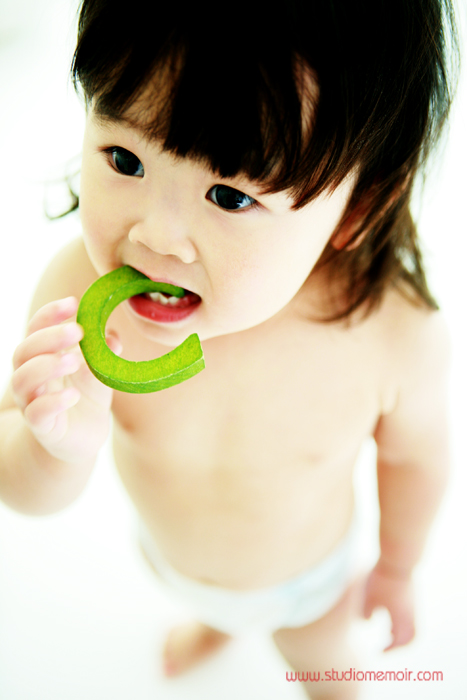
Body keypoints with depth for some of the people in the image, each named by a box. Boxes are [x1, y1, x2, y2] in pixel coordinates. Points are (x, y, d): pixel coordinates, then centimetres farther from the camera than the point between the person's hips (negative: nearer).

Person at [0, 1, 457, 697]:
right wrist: (63, 445, -48)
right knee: (211, 606, 38)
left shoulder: (400, 335, -38)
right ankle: (216, 623, 76)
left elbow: (412, 457, -14)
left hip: (307, 577, -1)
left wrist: (398, 567, 3)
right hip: (167, 552, 2)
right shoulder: (83, 286, -35)